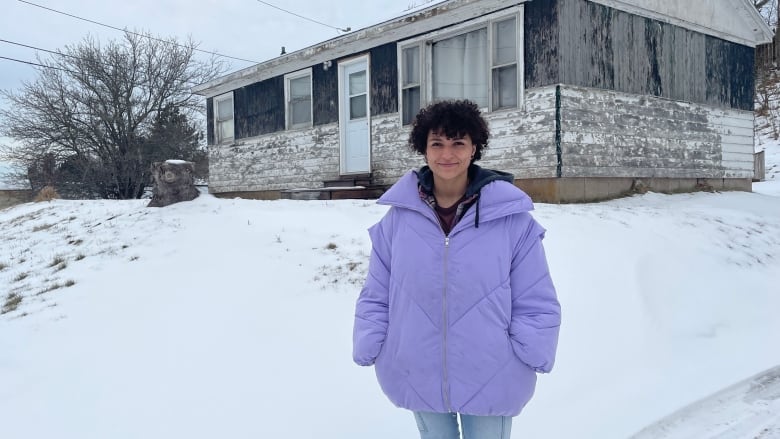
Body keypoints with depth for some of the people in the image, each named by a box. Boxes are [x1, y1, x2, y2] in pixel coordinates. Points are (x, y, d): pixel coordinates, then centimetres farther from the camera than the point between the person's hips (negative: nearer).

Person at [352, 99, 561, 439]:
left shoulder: (512, 219, -10)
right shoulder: (398, 218, -4)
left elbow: (536, 306, -4)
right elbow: (376, 298, 3)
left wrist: (525, 362, -10)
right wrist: (369, 352, -5)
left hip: (491, 381, -2)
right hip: (418, 378, 2)